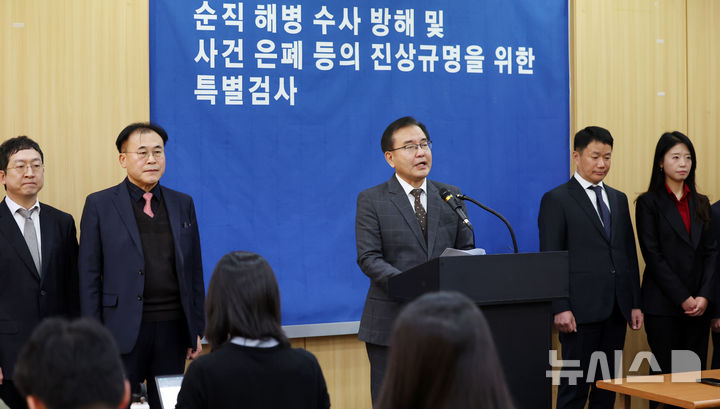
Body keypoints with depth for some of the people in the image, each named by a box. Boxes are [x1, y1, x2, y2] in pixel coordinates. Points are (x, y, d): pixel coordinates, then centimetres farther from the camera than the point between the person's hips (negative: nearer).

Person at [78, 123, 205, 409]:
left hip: (173, 329, 3)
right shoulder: (100, 205, 0)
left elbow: (194, 270, 11)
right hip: (123, 331, -3)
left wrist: (197, 330, 8)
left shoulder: (183, 204, 10)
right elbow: (89, 275, -1)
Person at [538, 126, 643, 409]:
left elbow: (629, 254, 17)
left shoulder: (619, 199, 17)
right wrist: (560, 308, -15)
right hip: (581, 310, -6)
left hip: (616, 310, 6)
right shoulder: (557, 200, -3)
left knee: (607, 386, 10)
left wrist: (635, 303, 11)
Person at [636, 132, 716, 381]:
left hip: (698, 306, 4)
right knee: (666, 374, -3)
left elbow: (710, 252, 7)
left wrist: (704, 296, -6)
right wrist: (683, 299, -12)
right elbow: (653, 256, -8)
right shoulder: (649, 203, -1)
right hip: (663, 306, -4)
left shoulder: (701, 203, 13)